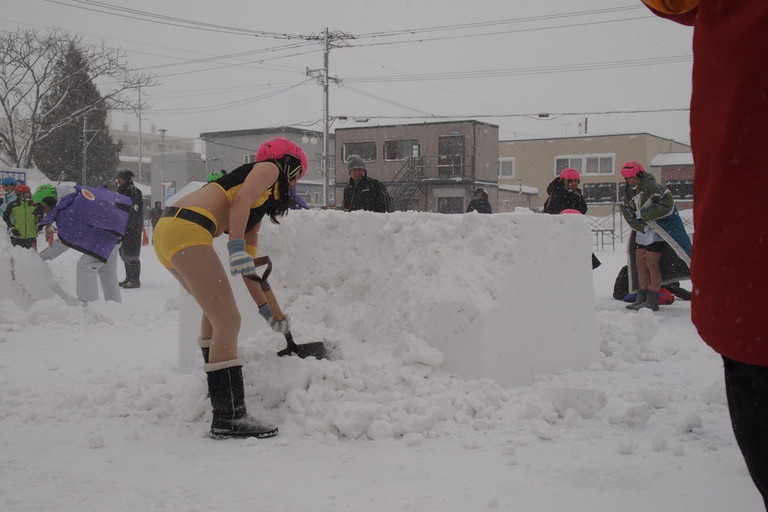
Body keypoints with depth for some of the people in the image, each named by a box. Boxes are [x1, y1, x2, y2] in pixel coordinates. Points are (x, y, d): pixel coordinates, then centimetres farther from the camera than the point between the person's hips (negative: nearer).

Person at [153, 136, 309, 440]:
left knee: (217, 310, 26)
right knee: (228, 321, -10)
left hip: (167, 233, 10)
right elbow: (240, 201, -11)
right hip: (186, 231, -10)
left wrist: (266, 308, 26)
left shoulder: (257, 209, 31)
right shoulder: (270, 168, 9)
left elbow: (247, 263, 27)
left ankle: (219, 385, 39)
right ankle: (229, 417, -10)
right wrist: (236, 247, -20)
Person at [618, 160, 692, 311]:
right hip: (642, 229, 8)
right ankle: (642, 298, 13)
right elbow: (628, 214, 4)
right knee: (640, 263, 7)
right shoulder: (628, 191, 9)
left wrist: (643, 214, -17)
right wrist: (642, 227, -12)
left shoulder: (650, 185, -17)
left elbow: (667, 204, -20)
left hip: (659, 225, -8)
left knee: (652, 264, -9)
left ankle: (653, 301, -5)